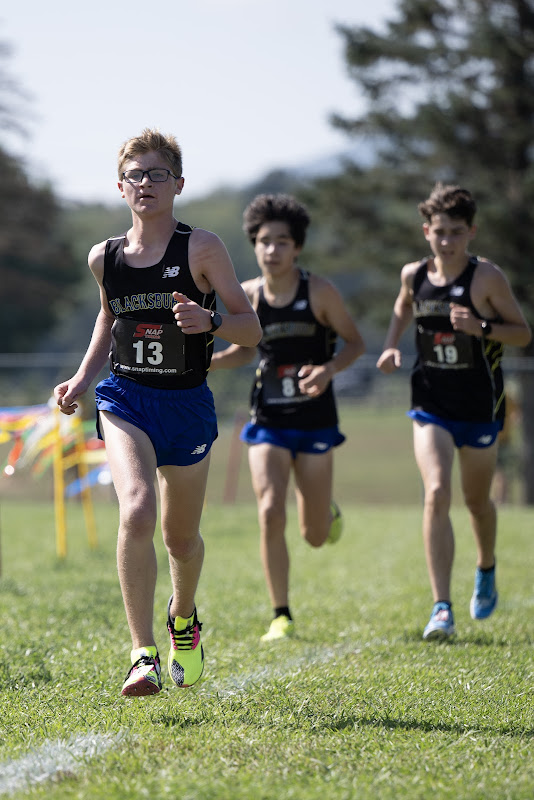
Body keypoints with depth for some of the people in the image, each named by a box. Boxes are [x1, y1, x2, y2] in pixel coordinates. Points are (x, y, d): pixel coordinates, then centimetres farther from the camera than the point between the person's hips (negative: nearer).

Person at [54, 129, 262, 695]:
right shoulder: (105, 258, 4)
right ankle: (143, 654, -25)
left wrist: (208, 322, -26)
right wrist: (81, 380, 11)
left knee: (181, 537, 13)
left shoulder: (201, 248, -6)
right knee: (136, 511, -25)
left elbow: (251, 330, -5)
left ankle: (182, 617, 48)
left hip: (187, 403, 0)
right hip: (124, 400, 1)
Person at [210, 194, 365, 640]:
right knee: (270, 512, -19)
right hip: (268, 420, 1)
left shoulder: (319, 291, -9)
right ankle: (282, 616, -7)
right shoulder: (249, 296, 0)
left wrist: (328, 370, -21)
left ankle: (328, 512, 47)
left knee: (316, 537, 6)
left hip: (315, 420, -1)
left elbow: (356, 343, -1)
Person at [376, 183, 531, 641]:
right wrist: (392, 346, 6)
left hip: (480, 406, -1)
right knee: (436, 494, -17)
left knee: (477, 500, 14)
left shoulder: (487, 277, -12)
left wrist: (482, 328, -24)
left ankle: (486, 570, 48)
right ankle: (442, 608, -18)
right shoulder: (414, 274, -1)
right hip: (431, 406, 1)